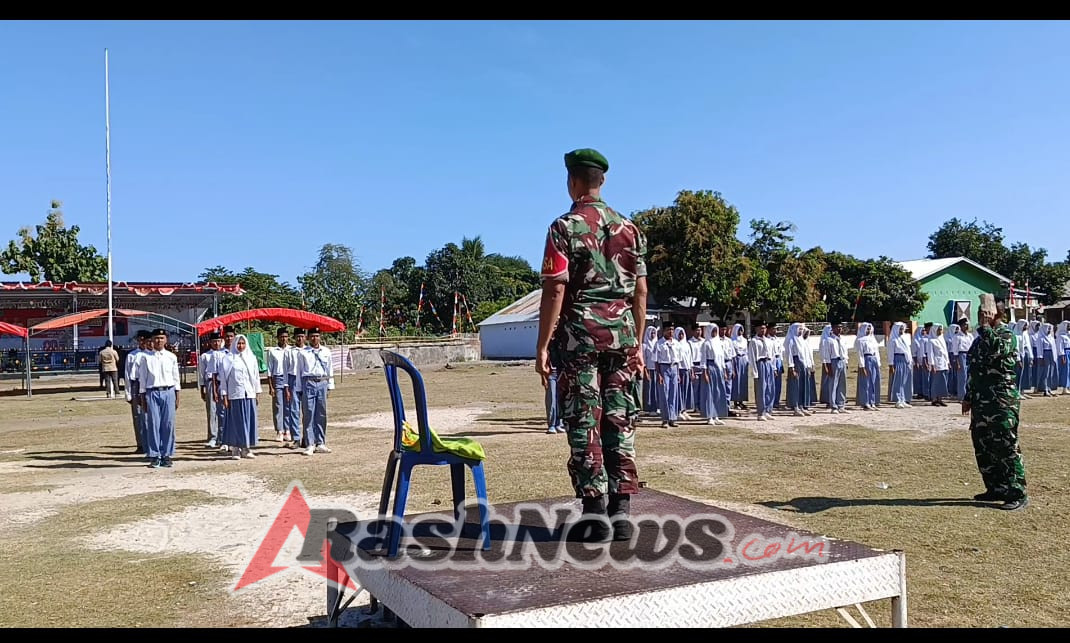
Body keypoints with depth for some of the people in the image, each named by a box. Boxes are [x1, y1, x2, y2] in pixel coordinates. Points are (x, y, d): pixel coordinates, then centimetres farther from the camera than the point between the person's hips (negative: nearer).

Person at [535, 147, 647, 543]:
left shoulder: (564, 227, -5)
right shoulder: (629, 228, 11)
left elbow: (555, 291, -11)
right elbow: (641, 291, 10)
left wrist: (542, 346, -8)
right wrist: (637, 344, 16)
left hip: (580, 336, -5)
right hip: (622, 334, 5)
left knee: (584, 425, 0)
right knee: (620, 423, 7)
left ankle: (595, 514, 2)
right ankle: (621, 513, 10)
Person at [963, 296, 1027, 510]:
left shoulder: (1005, 333, -8)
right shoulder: (981, 338, 17)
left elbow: (996, 350, -31)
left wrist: (985, 327, -23)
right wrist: (968, 397, 23)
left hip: (1002, 401, -9)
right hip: (981, 401, 9)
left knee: (1006, 446, -9)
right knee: (983, 447, 11)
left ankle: (1017, 493, -3)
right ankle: (996, 489, 21)